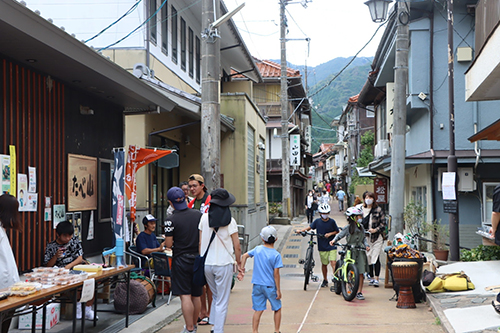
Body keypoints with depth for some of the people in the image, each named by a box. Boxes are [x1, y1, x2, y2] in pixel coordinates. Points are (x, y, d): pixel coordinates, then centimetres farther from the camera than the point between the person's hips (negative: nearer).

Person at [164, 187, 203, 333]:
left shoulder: (171, 220, -13)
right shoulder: (198, 215, 1)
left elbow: (169, 244, -11)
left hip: (181, 260, -5)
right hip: (197, 259, 5)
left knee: (185, 296, -3)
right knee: (196, 296, 15)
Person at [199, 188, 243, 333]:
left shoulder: (204, 217, -1)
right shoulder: (230, 221, -9)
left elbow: (200, 243, 4)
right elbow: (237, 247, -7)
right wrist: (239, 263, 7)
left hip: (206, 263, 4)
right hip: (224, 263, -4)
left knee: (216, 296, 23)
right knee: (222, 301, 4)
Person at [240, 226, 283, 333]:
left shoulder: (257, 249, 1)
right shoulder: (276, 255, -12)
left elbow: (244, 256, 10)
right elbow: (276, 274, -13)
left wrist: (242, 268, 21)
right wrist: (278, 290, -8)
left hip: (257, 285, 4)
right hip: (270, 286, -4)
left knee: (258, 310, 8)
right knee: (277, 309, 15)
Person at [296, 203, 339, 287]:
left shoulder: (332, 221, -4)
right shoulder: (317, 221, 1)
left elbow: (337, 231, 5)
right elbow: (310, 227, 9)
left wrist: (330, 234, -12)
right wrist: (300, 231, -1)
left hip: (332, 246, -2)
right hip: (322, 247, 2)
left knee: (333, 263, -15)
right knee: (324, 264, 12)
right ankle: (325, 280, 28)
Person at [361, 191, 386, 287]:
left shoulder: (378, 209, 1)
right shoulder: (361, 210, 9)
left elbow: (383, 223, 0)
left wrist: (376, 230, -13)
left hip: (377, 237, -3)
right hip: (366, 237, 3)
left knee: (376, 258, -10)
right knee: (368, 258, 6)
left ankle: (376, 279, -7)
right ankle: (371, 277, 17)